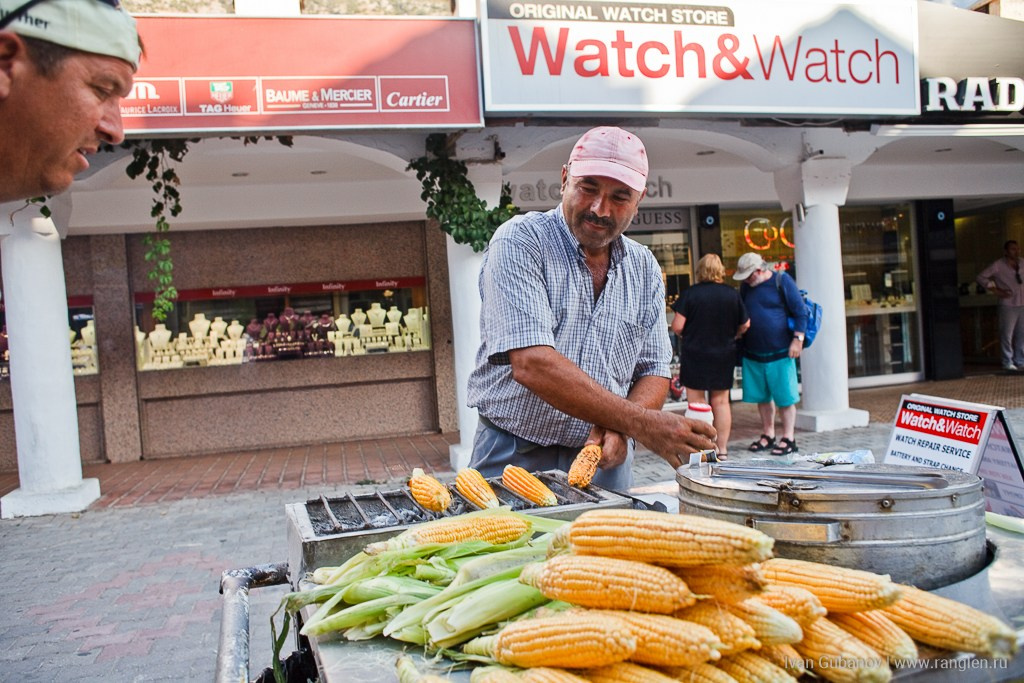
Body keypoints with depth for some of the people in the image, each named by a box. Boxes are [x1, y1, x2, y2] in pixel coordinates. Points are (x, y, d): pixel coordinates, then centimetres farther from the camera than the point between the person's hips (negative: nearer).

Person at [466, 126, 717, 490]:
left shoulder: (644, 267, 5)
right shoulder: (520, 241, -13)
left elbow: (654, 372, 6)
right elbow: (531, 364, -24)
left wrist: (618, 429, -16)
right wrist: (637, 422, -27)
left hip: (606, 462, 4)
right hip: (515, 458, -4)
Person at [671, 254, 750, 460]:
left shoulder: (690, 294, -12)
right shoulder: (732, 294, -2)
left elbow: (677, 326, -14)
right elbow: (745, 325, 5)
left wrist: (685, 335, 8)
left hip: (694, 355, -3)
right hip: (724, 355, 3)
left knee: (697, 403, 5)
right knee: (721, 402, 12)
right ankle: (722, 449, 18)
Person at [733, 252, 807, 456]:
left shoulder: (782, 281, -7)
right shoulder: (746, 286, 9)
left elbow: (800, 312, -6)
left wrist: (798, 339, -13)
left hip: (780, 352, -5)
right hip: (753, 353, 5)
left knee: (784, 397, 0)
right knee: (762, 397, 11)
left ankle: (789, 438, 9)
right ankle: (768, 435, 23)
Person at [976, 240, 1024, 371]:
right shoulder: (998, 265, -5)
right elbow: (981, 277, -6)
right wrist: (996, 290, -10)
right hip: (1008, 305, -5)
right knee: (1007, 335, -2)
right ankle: (1008, 362, 6)